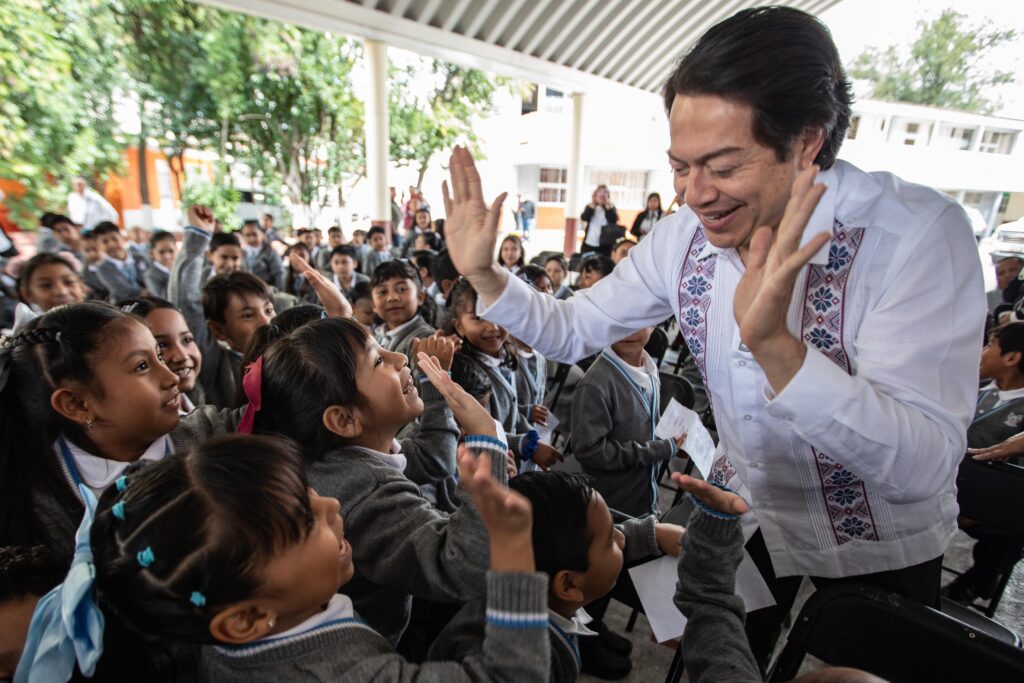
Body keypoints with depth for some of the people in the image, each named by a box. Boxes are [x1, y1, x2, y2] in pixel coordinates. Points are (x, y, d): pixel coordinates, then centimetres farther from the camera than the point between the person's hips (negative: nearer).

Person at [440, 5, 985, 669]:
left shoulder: (917, 233, -27)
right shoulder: (684, 238, -14)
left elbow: (924, 469, -32)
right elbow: (572, 330, -7)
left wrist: (775, 343, -48)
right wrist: (484, 272, -22)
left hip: (879, 551, -3)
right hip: (744, 520, 4)